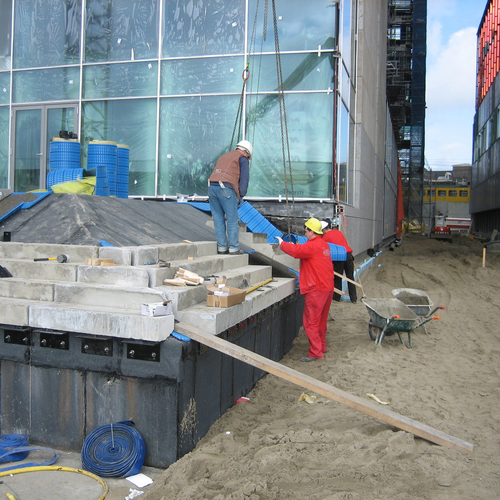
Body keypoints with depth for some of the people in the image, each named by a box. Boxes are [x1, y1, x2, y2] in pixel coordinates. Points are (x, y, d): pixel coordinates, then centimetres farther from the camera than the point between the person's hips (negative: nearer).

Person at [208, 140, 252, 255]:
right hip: (226, 188, -7)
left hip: (211, 186, 7)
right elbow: (244, 179, 0)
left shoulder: (223, 156, 31)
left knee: (218, 220, 10)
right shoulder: (242, 158, 10)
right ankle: (234, 248, 1)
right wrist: (240, 196, 3)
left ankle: (222, 247, 13)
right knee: (232, 220, -1)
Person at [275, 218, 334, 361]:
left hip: (316, 289, -10)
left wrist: (282, 243, -8)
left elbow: (296, 251, -22)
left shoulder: (312, 245, -17)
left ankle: (315, 353, -2)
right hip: (327, 287, 10)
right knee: (321, 320, 20)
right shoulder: (323, 244, 14)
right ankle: (321, 346, 30)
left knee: (311, 321, -4)